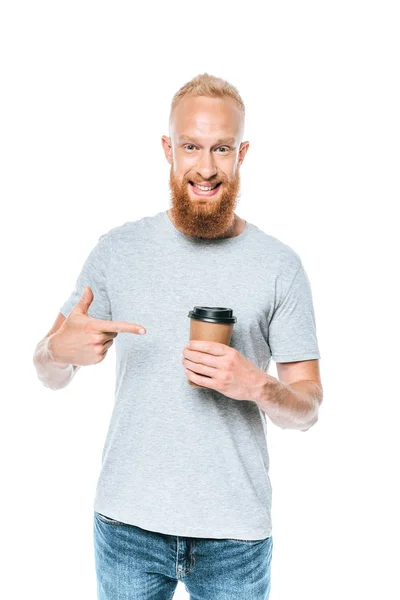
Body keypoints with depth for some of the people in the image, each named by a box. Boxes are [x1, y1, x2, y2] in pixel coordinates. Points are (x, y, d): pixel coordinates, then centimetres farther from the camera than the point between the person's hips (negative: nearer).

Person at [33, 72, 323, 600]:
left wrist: (257, 386, -22)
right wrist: (60, 349, -18)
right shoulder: (118, 249, -1)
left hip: (237, 531, 0)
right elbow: (50, 375, 4)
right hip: (129, 520, 1)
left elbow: (307, 409, -1)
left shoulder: (280, 265, -4)